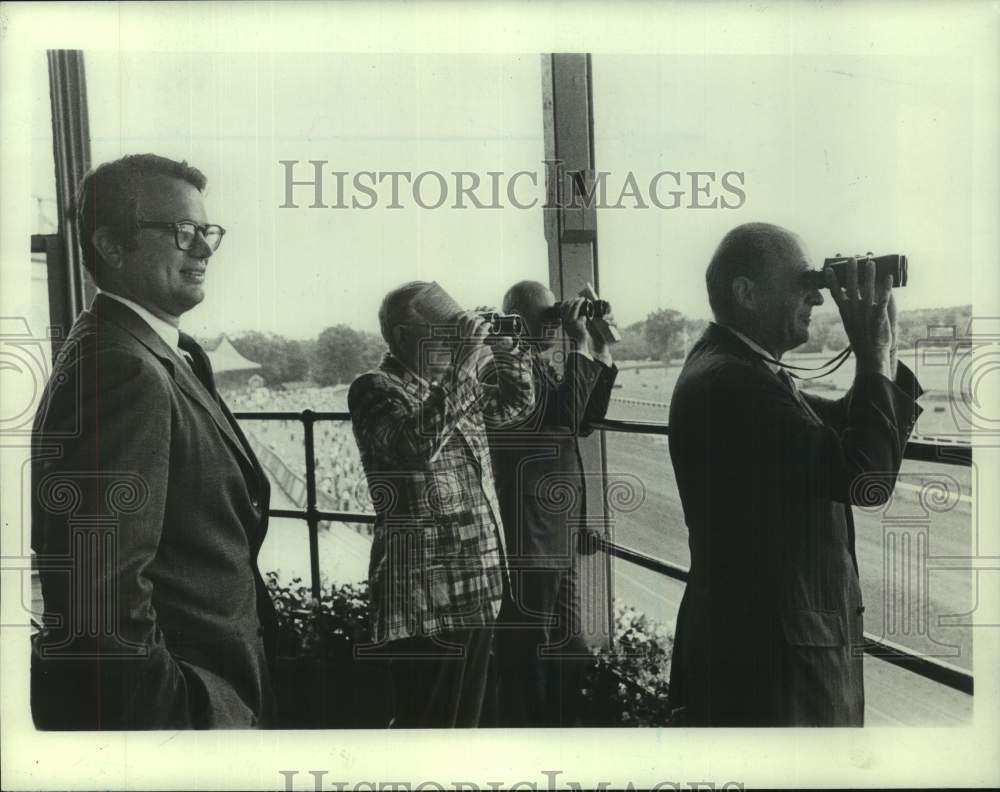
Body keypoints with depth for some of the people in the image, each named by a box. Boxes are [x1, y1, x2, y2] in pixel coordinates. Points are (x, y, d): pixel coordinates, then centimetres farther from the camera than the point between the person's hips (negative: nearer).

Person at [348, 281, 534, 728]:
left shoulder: (452, 384, 12)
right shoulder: (375, 389, -11)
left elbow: (515, 404, 24)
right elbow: (416, 444, -29)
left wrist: (507, 352, 7)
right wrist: (463, 367, -27)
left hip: (477, 582, 8)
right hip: (425, 590, -8)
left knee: (466, 715, 19)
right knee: (426, 721, 0)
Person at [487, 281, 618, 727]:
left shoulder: (544, 367, 13)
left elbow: (584, 422, 19)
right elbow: (561, 418, -27)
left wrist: (602, 352, 10)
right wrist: (581, 347, -21)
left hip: (557, 540, 10)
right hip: (528, 544, -10)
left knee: (569, 655, 19)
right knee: (527, 659, 0)